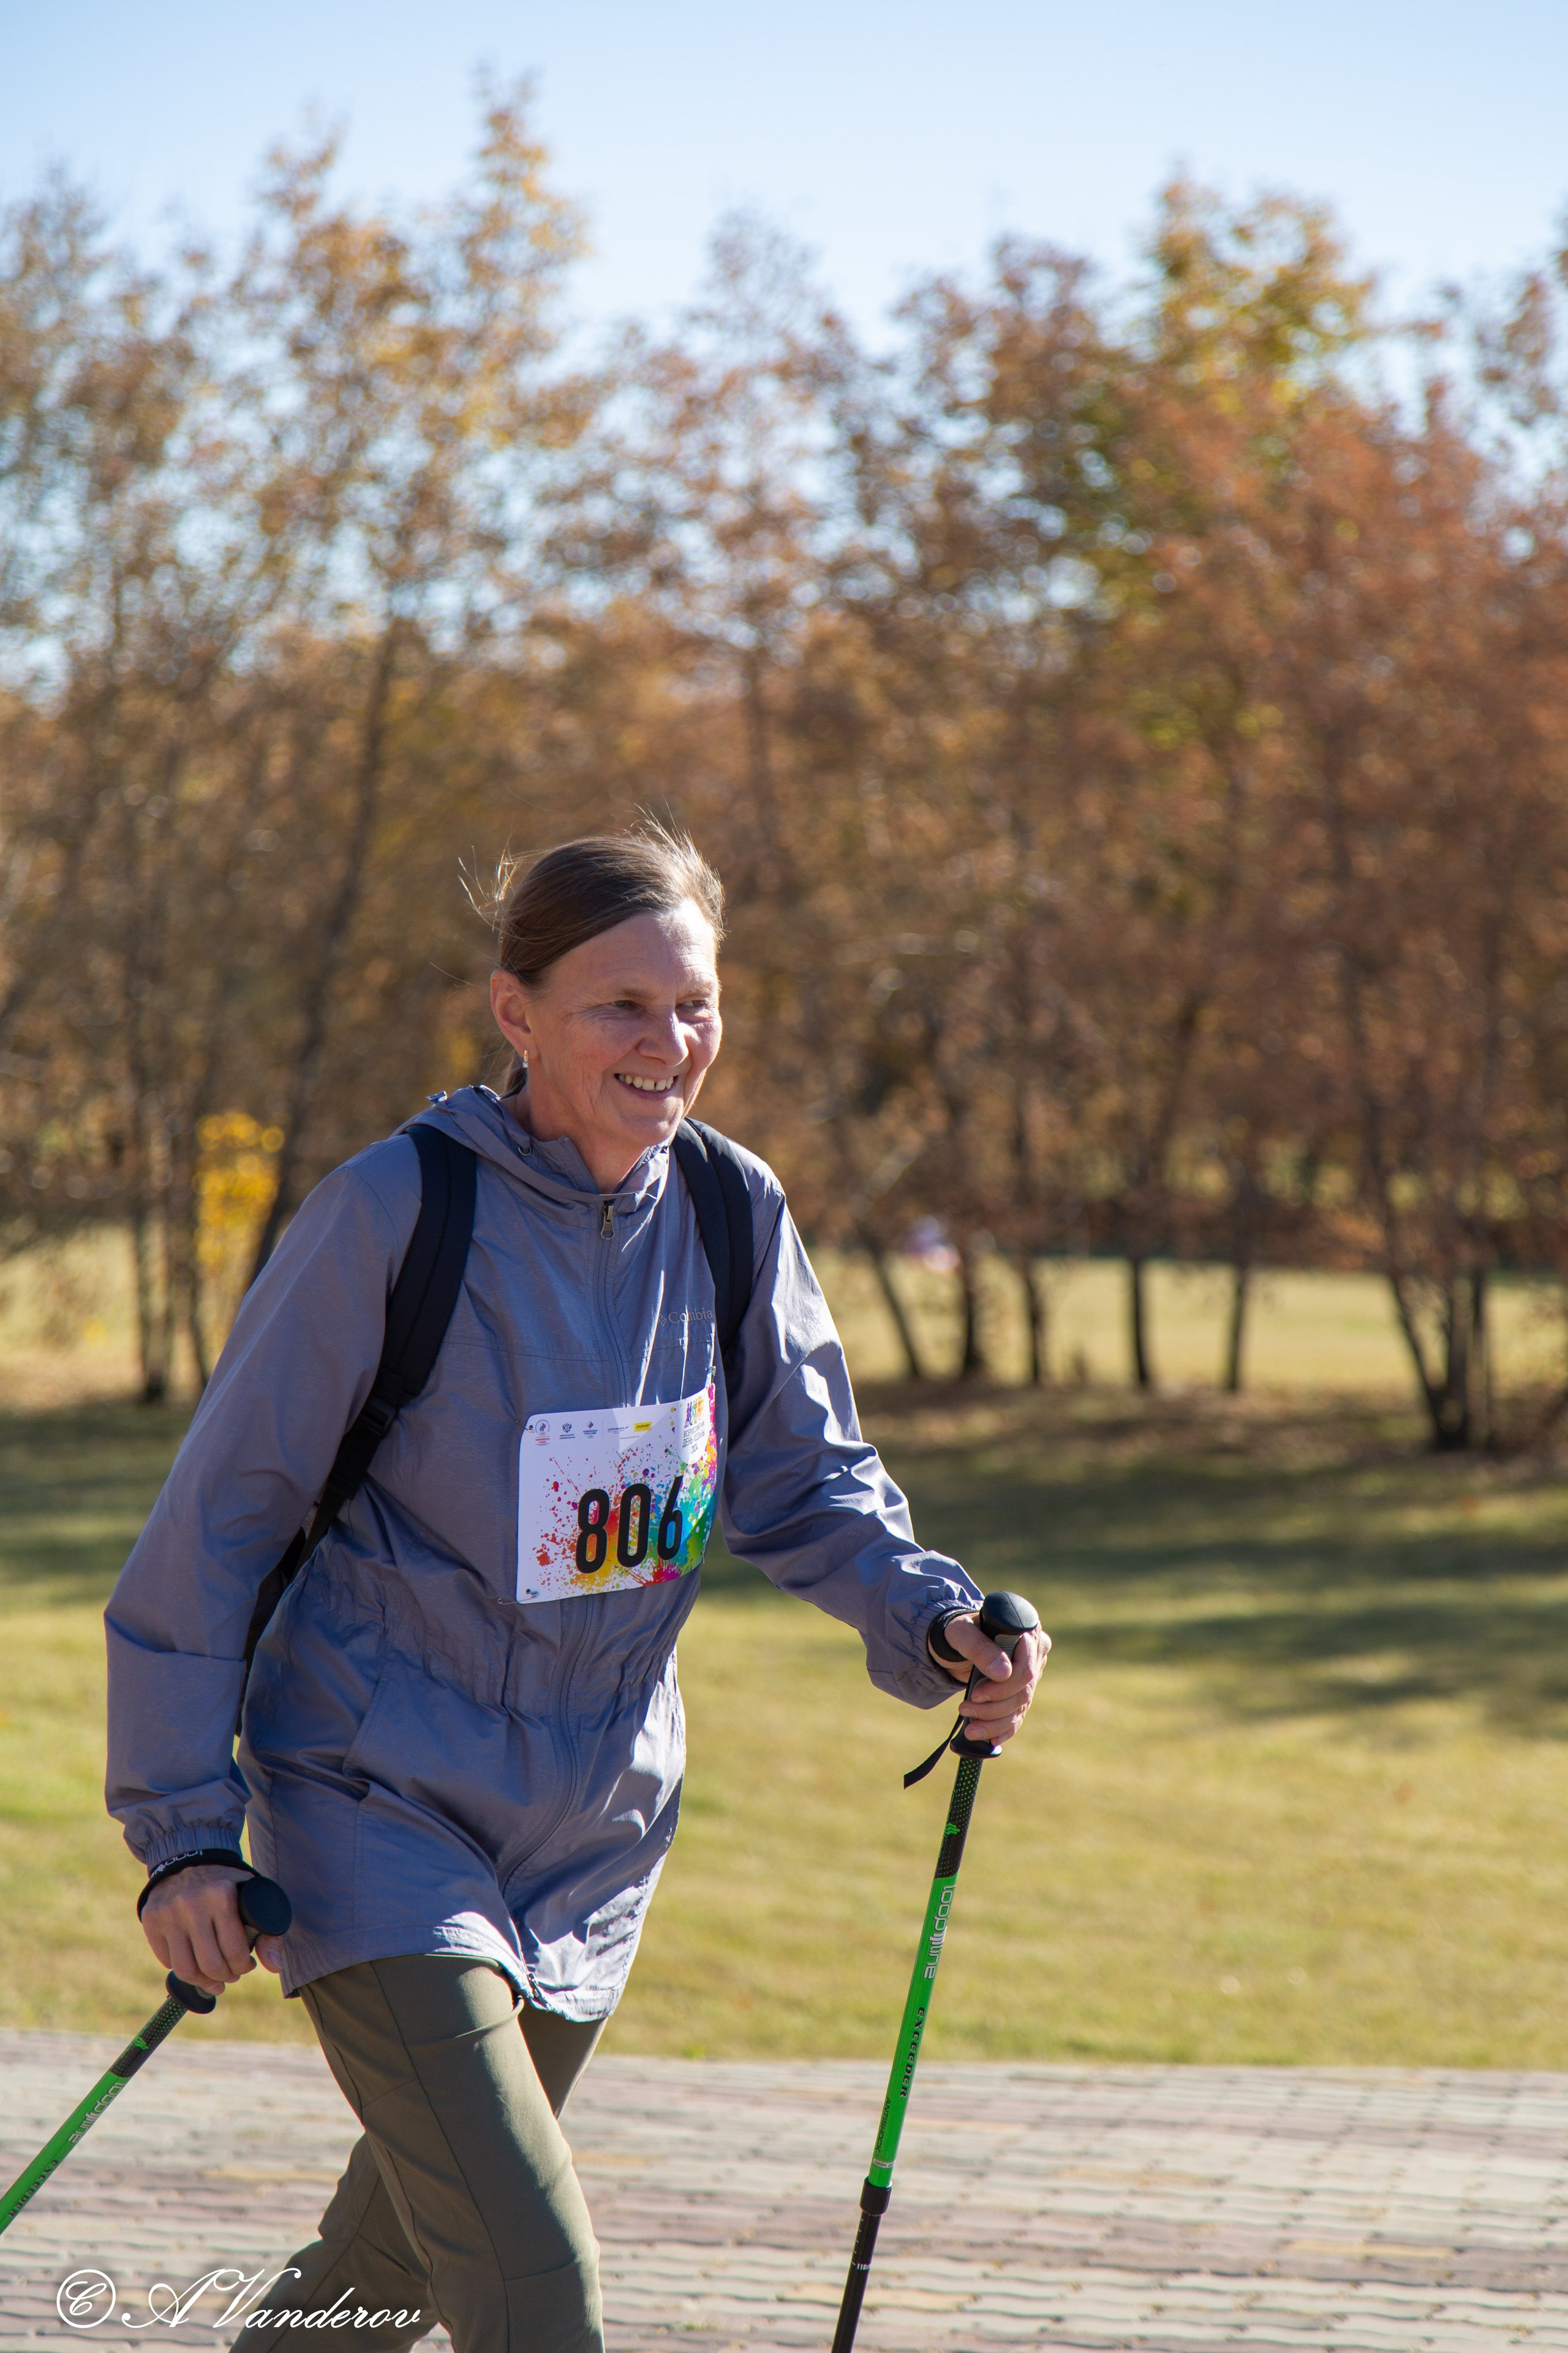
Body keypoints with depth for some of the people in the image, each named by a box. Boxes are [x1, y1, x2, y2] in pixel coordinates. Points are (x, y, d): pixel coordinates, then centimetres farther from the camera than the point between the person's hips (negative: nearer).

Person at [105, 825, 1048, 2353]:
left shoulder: (732, 1213, -2)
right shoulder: (397, 1210, -17)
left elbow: (805, 1483, 8)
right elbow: (222, 1515, -11)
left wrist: (931, 1621, -13)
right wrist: (183, 1829, -11)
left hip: (590, 1848, 6)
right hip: (377, 1819, -6)